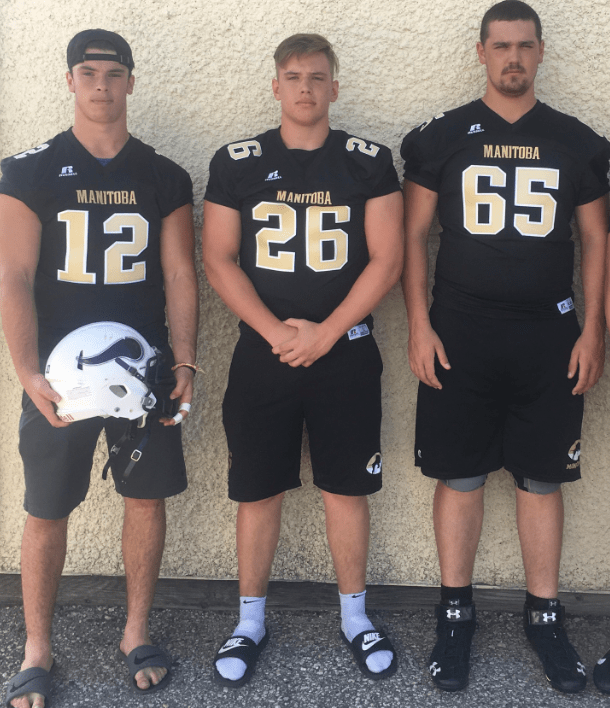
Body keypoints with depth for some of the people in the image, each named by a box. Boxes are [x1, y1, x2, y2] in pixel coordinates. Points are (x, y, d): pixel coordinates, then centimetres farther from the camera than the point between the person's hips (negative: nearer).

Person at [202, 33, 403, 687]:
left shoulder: (369, 162, 2)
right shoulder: (236, 163, 3)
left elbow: (386, 260, -3)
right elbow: (218, 260, 0)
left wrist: (325, 332, -12)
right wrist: (276, 332, -12)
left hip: (346, 354, 0)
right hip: (262, 355, 0)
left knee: (346, 487, 8)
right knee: (257, 490, 7)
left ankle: (354, 617, 25)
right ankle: (250, 622, 23)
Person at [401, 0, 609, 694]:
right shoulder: (442, 136, 3)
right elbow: (413, 234, 2)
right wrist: (419, 325, -6)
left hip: (549, 337, 1)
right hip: (461, 334, -1)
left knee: (542, 479, 7)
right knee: (459, 475, 4)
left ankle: (544, 616, 21)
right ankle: (455, 614, 19)